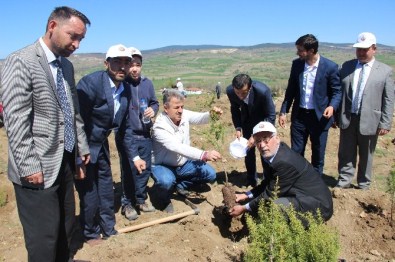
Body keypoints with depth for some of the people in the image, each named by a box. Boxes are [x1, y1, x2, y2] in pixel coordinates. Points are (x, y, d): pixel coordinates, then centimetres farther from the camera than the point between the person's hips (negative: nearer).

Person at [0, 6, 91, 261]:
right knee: (44, 239, 3)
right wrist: (29, 166, -18)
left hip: (65, 164, 8)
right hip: (38, 169, -8)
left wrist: (82, 149, 16)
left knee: (66, 230, 19)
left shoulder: (67, 66, 11)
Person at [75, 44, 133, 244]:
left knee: (106, 191, 16)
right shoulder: (91, 82, -24)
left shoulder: (126, 90, -1)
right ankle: (91, 234, 27)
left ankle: (108, 230, 35)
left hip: (101, 145, 7)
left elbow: (123, 127, 8)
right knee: (89, 194, 4)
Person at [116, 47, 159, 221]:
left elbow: (155, 102, 16)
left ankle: (141, 199, 32)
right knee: (128, 171, 6)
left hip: (145, 135, 5)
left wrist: (153, 110, -7)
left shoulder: (147, 83, 3)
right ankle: (127, 203, 23)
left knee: (145, 169, 14)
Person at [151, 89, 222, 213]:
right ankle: (164, 197, -1)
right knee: (167, 181, -39)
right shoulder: (160, 127, -30)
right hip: (163, 165, -6)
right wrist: (204, 155, -53)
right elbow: (177, 147, -42)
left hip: (183, 163, 6)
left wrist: (212, 114, -34)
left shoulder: (184, 115, -10)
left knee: (210, 174, -8)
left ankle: (181, 185, 16)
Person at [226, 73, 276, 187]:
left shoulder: (263, 91, -39)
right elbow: (234, 109, -5)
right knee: (248, 148, 6)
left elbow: (271, 116, -27)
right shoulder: (230, 91, -27)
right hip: (247, 119, 3)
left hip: (264, 119, -3)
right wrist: (238, 128, -17)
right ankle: (251, 179, 24)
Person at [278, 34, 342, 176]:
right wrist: (283, 111, 4)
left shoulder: (330, 67, -12)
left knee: (318, 154, 11)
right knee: (296, 152, 10)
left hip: (319, 116, -3)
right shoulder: (296, 64, 0)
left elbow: (337, 91, -5)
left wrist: (332, 106, -24)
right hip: (299, 115, 3)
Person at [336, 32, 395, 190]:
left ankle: (363, 186, 28)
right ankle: (343, 183, 21)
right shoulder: (347, 66, 6)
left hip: (369, 121, -1)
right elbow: (339, 92, 7)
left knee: (366, 156, 13)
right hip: (347, 119, 2)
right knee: (346, 155, 9)